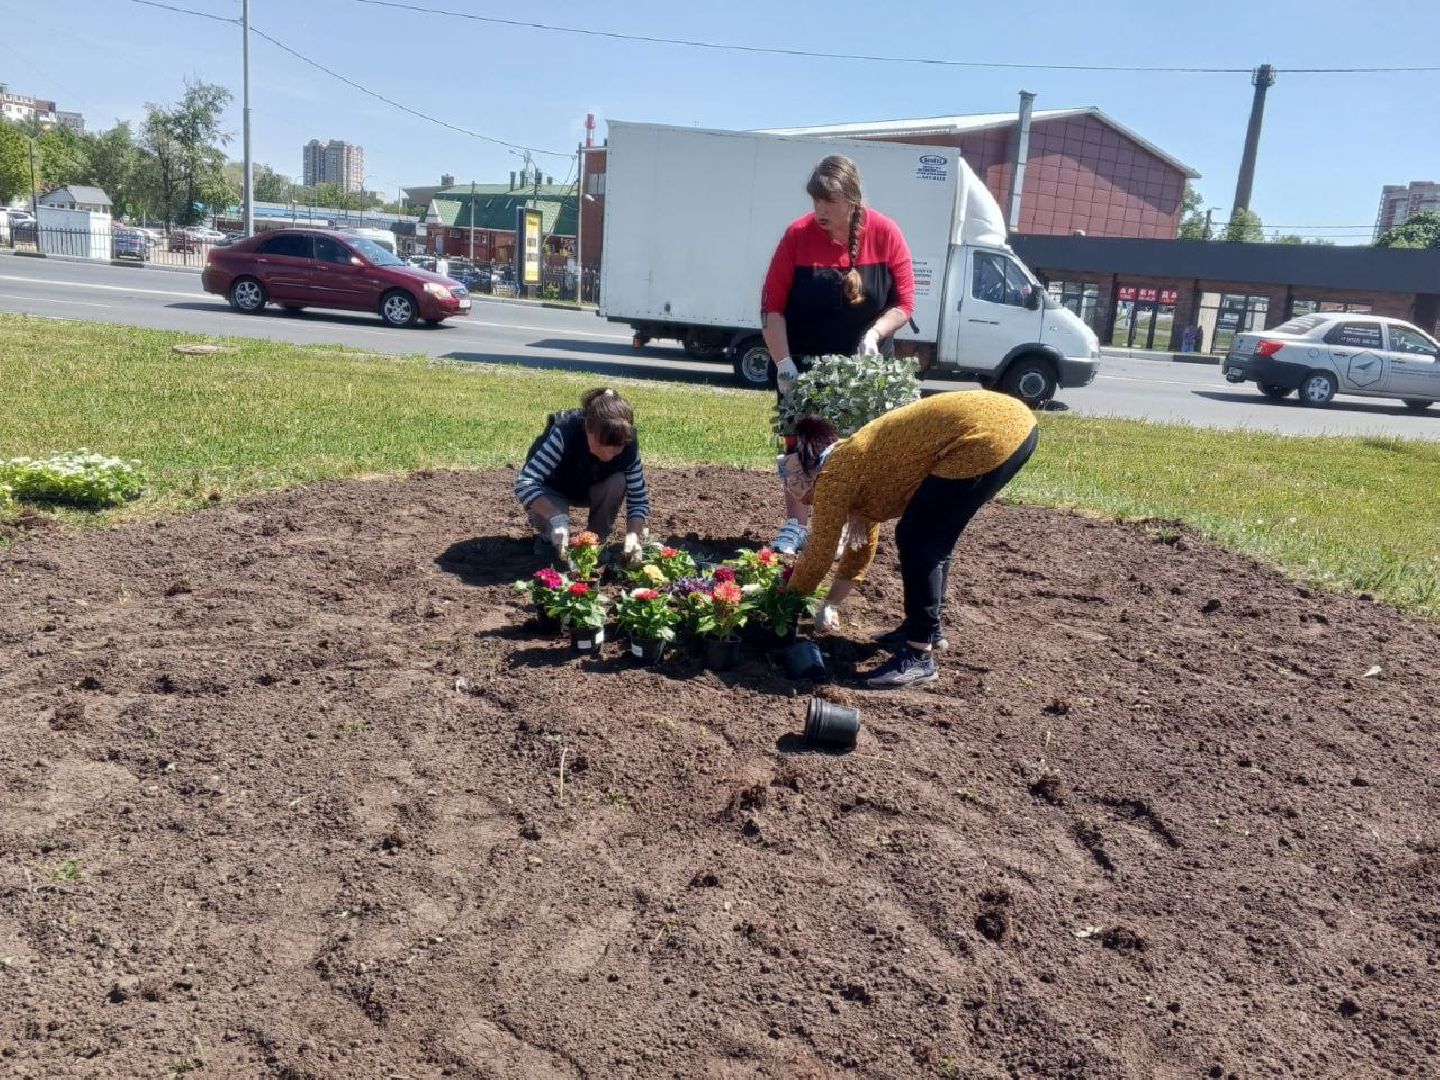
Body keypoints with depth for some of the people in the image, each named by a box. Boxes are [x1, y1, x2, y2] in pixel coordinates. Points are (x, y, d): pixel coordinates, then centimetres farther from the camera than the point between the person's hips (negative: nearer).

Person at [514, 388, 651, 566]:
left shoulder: (628, 445, -29)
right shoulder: (564, 433, -40)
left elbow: (639, 498, -24)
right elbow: (524, 483, -44)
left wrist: (633, 535, -43)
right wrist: (557, 518, -57)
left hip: (590, 490, 3)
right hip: (553, 491, -3)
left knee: (618, 482, -28)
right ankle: (548, 538, 2)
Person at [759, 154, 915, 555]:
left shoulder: (885, 234, -10)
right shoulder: (798, 235, -11)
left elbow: (903, 303, -5)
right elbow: (772, 306, -10)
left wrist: (875, 333, -23)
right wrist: (784, 364, -18)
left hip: (863, 367, 0)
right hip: (804, 365, 0)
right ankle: (795, 526, 15)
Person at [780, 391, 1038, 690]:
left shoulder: (833, 477, -1)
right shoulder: (854, 466, 24)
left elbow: (819, 554, 5)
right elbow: (862, 544, 33)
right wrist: (831, 604, 37)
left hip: (987, 434, -10)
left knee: (916, 540, -4)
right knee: (933, 537, 20)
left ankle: (920, 657, 1)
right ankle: (926, 627, 32)